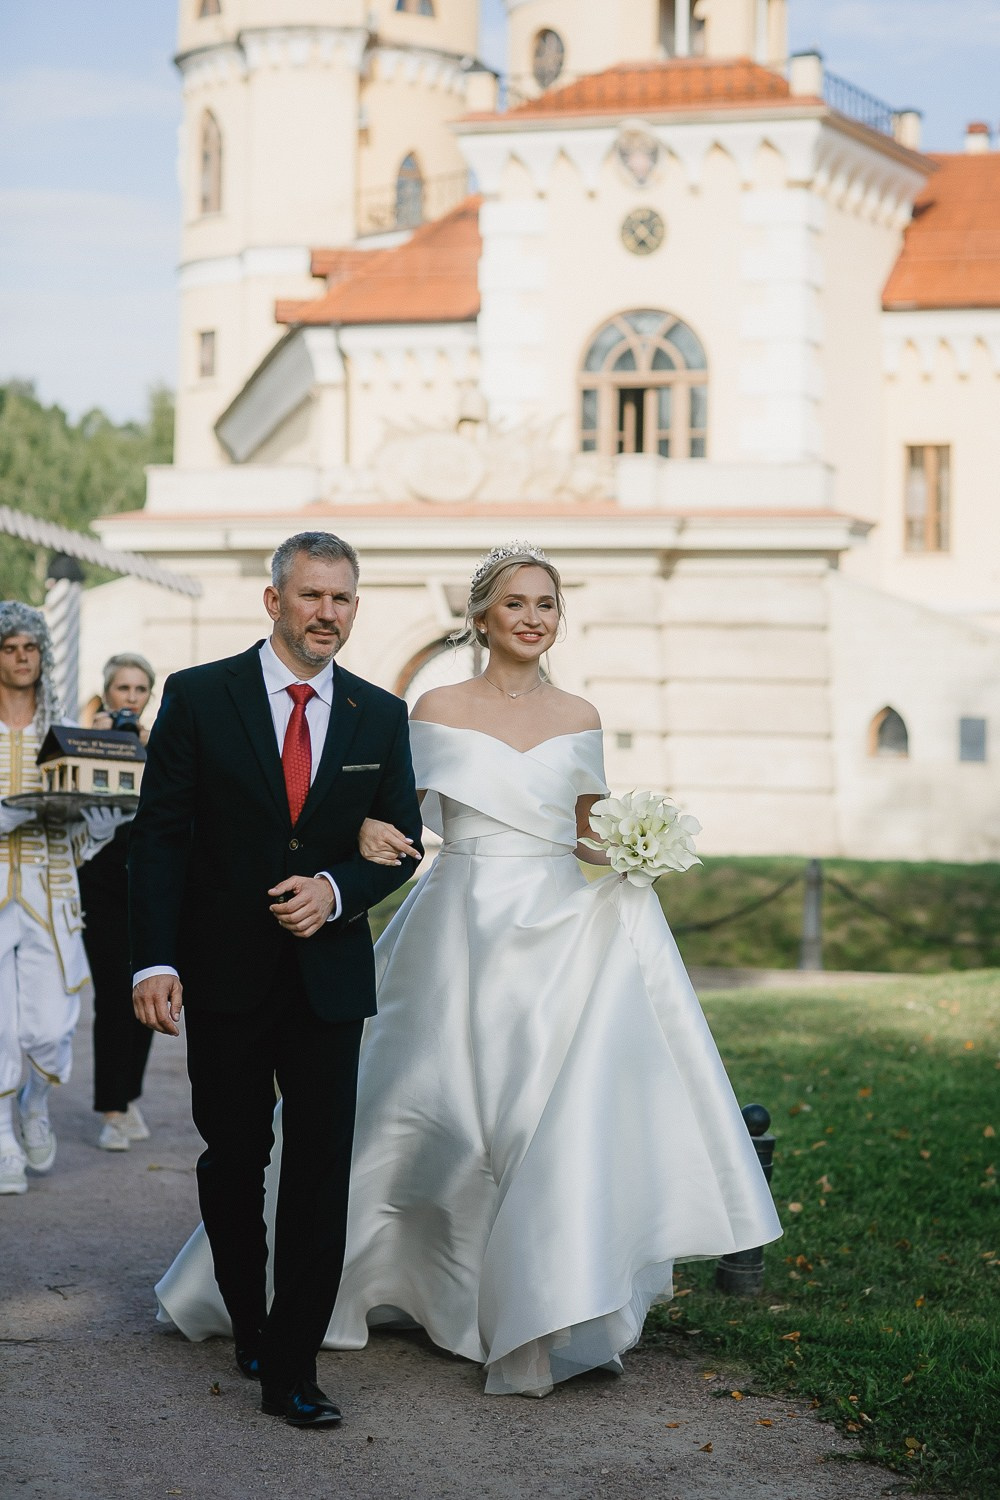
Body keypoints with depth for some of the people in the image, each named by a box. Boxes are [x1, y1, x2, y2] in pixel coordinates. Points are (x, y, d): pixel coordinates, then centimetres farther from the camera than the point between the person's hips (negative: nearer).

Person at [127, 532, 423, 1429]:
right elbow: (160, 838, -6)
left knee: (321, 1170, -3)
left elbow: (400, 842, 9)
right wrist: (154, 962, -14)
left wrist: (337, 888, -12)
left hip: (329, 974, 1)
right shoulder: (198, 698, -3)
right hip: (225, 974, -1)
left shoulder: (381, 716, 5)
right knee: (234, 1160, 11)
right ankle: (247, 1322, 34)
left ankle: (292, 1372, 2)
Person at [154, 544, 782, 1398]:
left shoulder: (579, 718, 9)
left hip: (559, 934, 3)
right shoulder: (440, 710, 0)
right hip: (463, 934, -2)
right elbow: (398, 821, -1)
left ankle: (550, 1313, 5)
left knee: (561, 1112, -6)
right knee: (415, 1114, 1)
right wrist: (370, 832, -23)